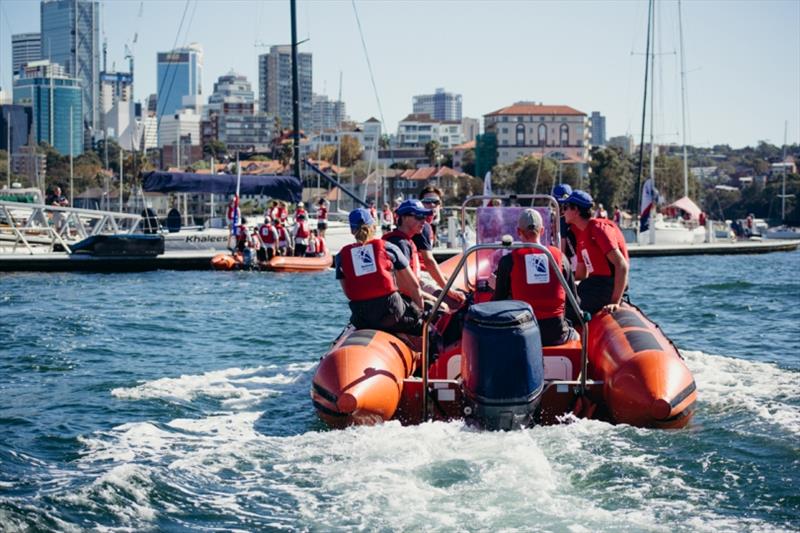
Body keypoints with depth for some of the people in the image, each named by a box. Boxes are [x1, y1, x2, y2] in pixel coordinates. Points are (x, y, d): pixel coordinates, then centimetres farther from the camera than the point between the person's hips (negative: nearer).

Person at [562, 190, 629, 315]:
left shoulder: (599, 228, -16)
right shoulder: (580, 234, 13)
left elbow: (622, 265, -25)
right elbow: (580, 274, 19)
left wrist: (615, 302, -30)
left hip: (610, 285, -10)